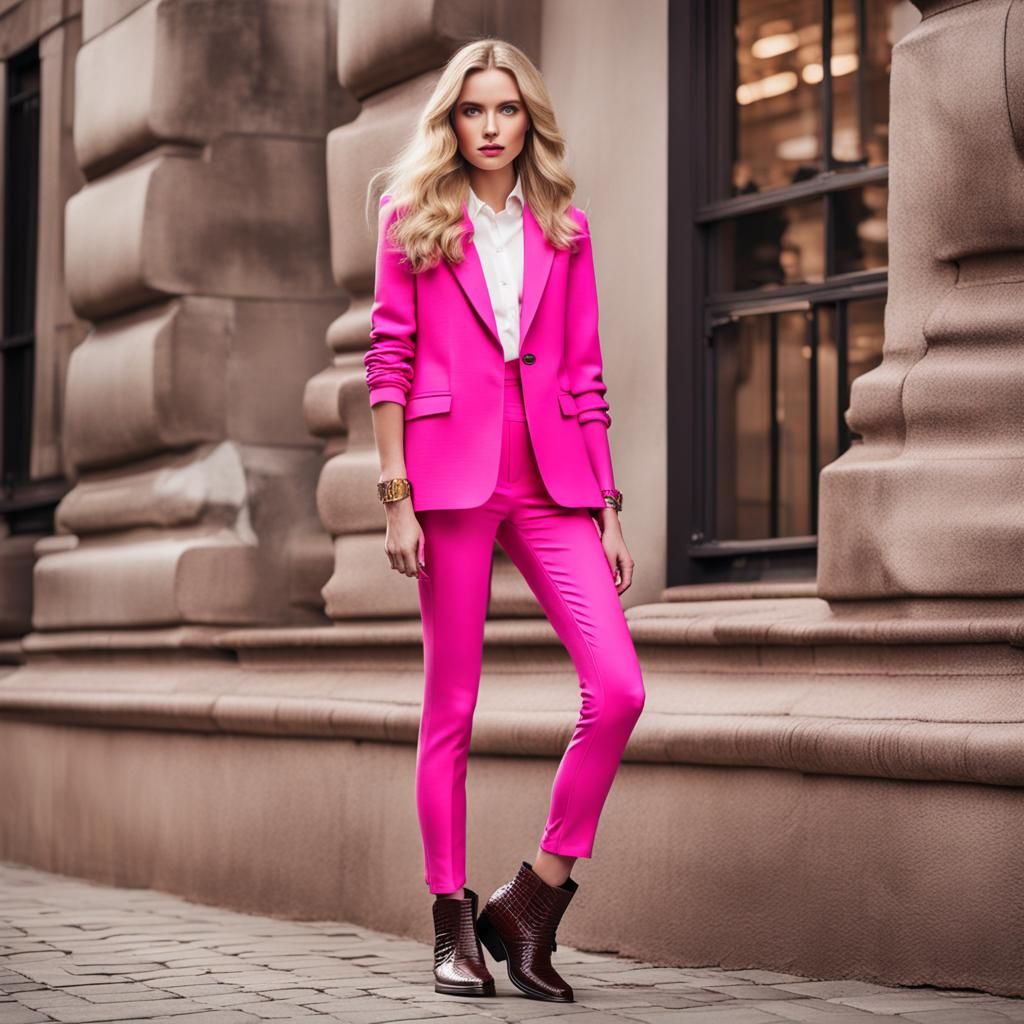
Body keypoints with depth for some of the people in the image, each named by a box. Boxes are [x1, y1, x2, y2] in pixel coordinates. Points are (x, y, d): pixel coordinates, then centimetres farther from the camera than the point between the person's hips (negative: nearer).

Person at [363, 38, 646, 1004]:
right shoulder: (412, 219, 7)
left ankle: (531, 901, 0)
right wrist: (395, 495, -7)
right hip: (451, 473, -3)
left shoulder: (563, 231, 14)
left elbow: (585, 374, 13)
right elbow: (387, 361, 1)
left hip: (551, 479, 3)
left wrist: (608, 506, 8)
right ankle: (453, 925, 11)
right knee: (450, 707, 1)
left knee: (618, 688, -12)